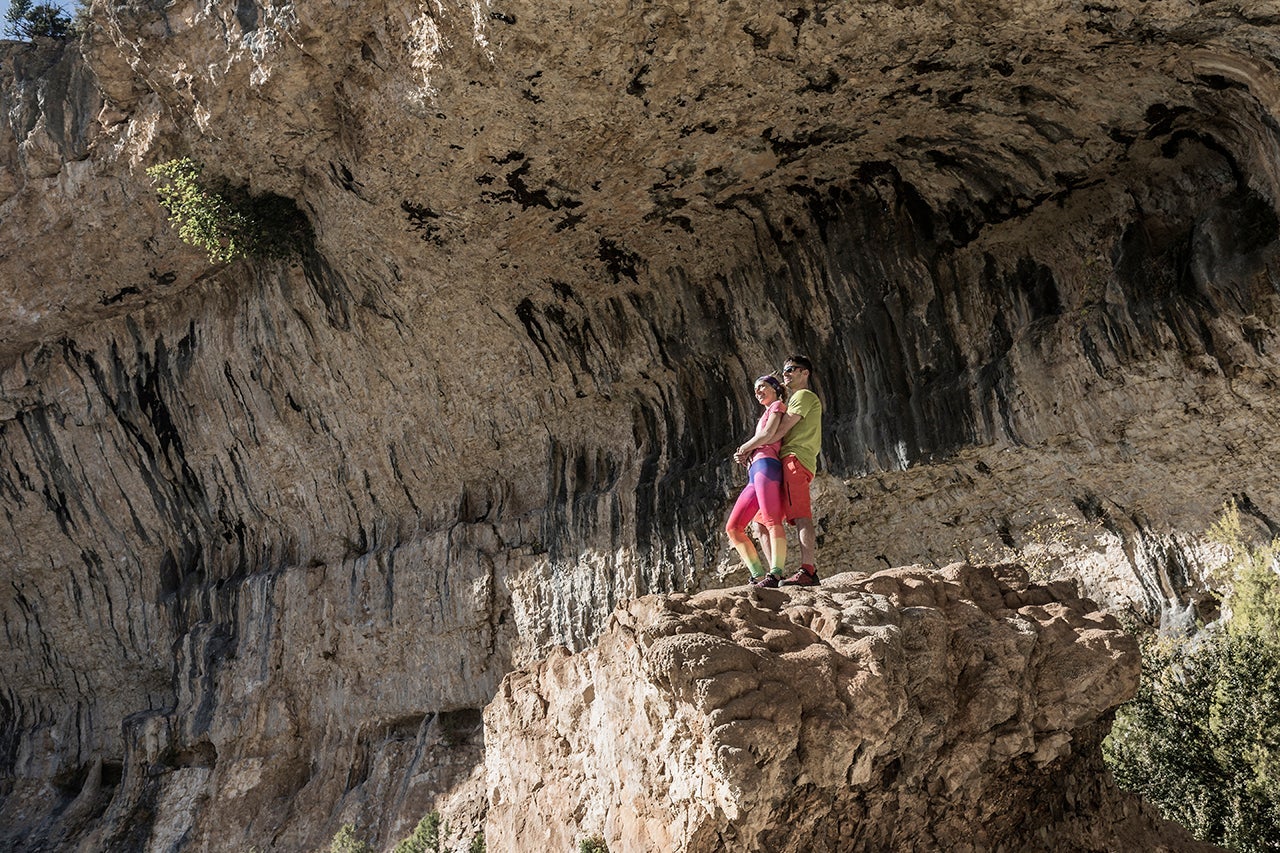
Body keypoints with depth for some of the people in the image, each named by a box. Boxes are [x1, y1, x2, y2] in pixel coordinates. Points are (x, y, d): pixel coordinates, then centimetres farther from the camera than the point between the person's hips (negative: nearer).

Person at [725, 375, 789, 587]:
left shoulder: (778, 406, 11)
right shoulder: (766, 415, 37)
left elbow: (767, 435, -4)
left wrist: (743, 449, 9)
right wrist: (743, 456, 7)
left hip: (766, 465, -10)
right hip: (754, 474, 10)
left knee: (771, 521, -23)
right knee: (733, 528, 1)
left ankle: (775, 574, -34)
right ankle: (759, 576, -5)